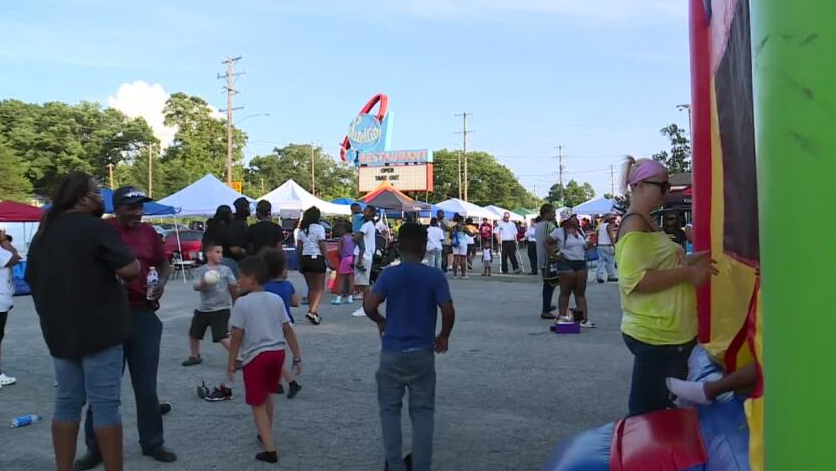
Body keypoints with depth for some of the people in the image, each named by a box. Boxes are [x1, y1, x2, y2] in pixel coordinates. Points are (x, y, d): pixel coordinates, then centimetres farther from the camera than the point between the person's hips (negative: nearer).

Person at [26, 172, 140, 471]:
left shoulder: (43, 232, 12)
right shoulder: (94, 227, -13)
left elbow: (33, 278, 21)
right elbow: (130, 269, -22)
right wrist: (126, 271, 0)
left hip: (59, 330, 8)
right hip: (98, 328, -7)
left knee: (67, 402, 13)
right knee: (104, 404, -2)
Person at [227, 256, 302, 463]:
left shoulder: (242, 303, -10)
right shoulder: (277, 299, 5)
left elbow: (237, 337, -10)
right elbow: (288, 331, 5)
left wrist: (231, 363, 0)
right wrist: (297, 357, 10)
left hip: (255, 356, -5)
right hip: (277, 353, 6)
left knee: (257, 404, 6)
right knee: (267, 395, 27)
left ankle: (270, 449, -1)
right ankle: (266, 435, 43)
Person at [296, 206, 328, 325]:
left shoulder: (301, 229, 8)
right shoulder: (319, 228, -9)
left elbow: (299, 247, 9)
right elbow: (323, 246, -12)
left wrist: (300, 262, 15)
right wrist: (327, 260, -6)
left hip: (305, 259, 6)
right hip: (317, 258, -5)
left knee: (311, 288, 17)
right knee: (320, 288, 2)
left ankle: (313, 312, 20)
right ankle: (312, 311, -16)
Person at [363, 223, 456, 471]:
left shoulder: (388, 274, -5)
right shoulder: (435, 276, -6)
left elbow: (369, 306, -13)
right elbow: (448, 311, -12)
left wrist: (381, 322, 7)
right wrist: (444, 336, 5)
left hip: (392, 352, 0)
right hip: (422, 352, 0)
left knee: (390, 408, 14)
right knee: (423, 411, 11)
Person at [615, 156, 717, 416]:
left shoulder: (646, 222, 15)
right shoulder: (635, 224, -16)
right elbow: (634, 279, -26)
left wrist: (687, 262, 14)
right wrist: (686, 274, -21)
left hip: (670, 332, 10)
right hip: (655, 334, -10)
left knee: (662, 408, 19)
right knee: (648, 411, -1)